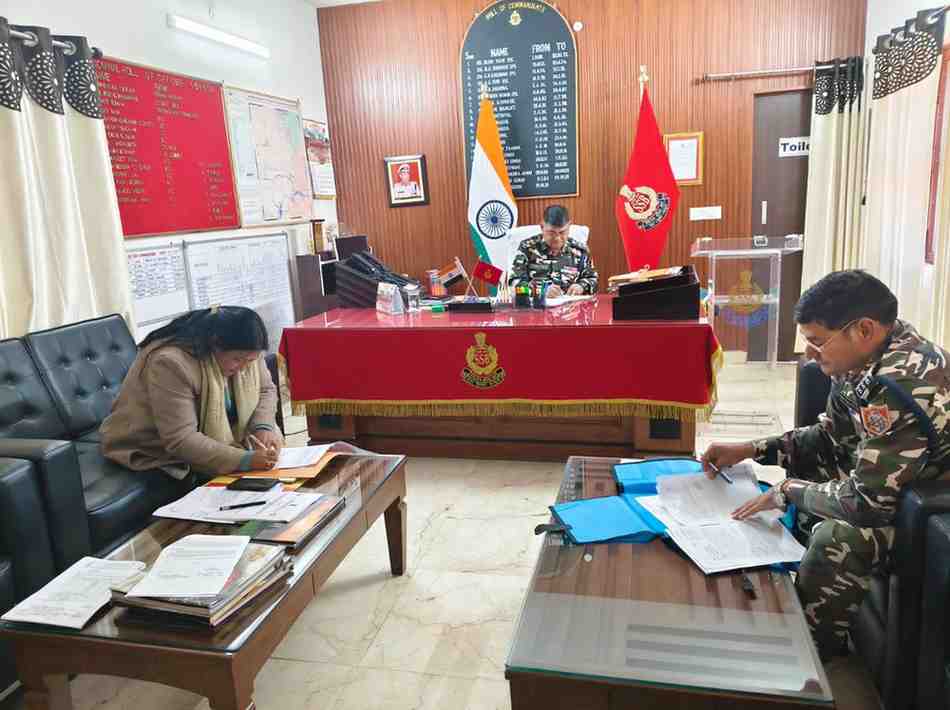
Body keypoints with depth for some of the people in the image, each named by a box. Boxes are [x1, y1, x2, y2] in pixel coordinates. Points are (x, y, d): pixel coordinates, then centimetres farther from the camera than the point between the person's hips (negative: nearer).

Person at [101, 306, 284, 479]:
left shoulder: (245, 351, -11)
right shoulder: (171, 363, -31)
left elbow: (266, 389, 2)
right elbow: (180, 441, -32)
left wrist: (263, 427, -19)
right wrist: (245, 460, -38)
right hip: (161, 456, -7)